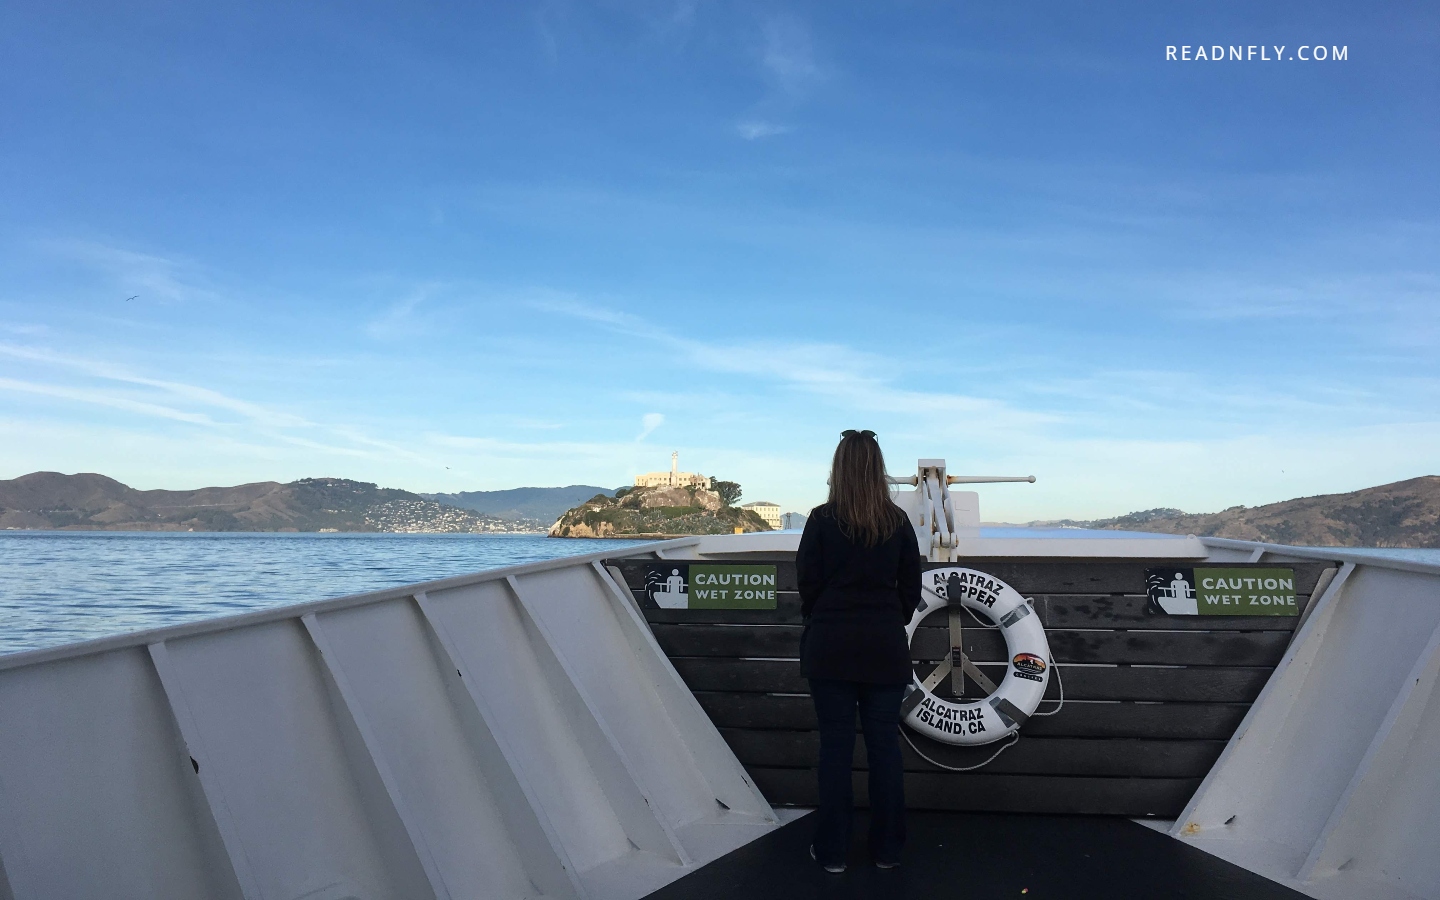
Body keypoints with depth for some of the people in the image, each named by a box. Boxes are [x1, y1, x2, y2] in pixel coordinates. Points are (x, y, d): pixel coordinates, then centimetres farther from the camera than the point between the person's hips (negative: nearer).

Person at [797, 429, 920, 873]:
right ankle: (887, 848, 19)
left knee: (835, 745, 6)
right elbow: (911, 587, 5)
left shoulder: (822, 520, -8)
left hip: (831, 647, -2)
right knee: (884, 745, 9)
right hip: (885, 649, 2)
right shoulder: (898, 521, -1)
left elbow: (807, 583, -5)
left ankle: (832, 850, 13)